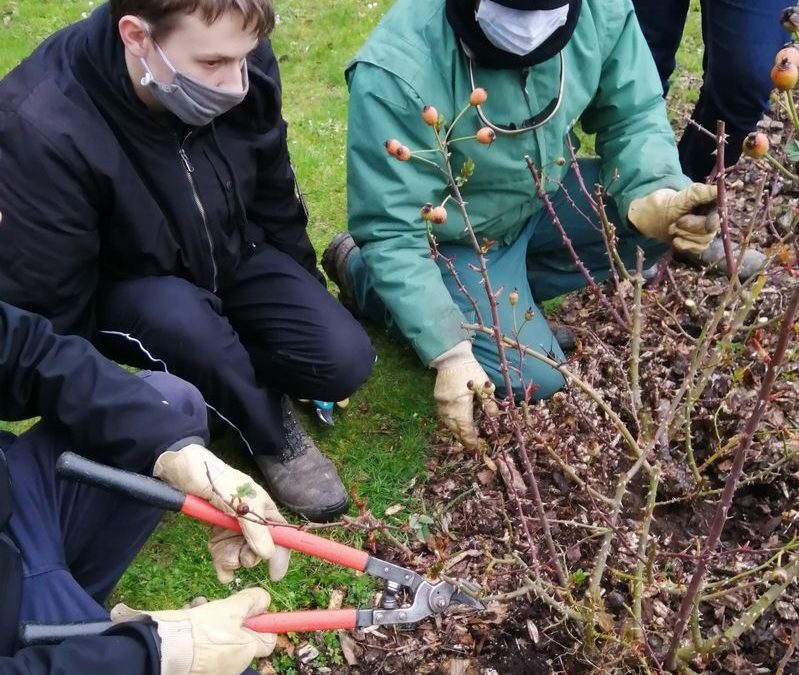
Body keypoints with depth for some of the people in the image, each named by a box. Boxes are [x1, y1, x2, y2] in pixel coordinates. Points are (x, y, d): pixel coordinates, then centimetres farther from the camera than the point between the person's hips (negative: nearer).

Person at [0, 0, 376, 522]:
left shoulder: (246, 69, -21)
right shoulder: (43, 129, -34)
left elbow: (275, 200, 0)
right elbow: (49, 313, -25)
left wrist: (308, 307, 10)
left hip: (236, 258, 4)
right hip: (126, 290, -3)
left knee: (345, 362, -15)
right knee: (180, 318, -36)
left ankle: (227, 371, 12)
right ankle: (271, 436, -8)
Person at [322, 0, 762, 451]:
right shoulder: (397, 73, -35)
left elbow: (634, 118, -9)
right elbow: (392, 233, -30)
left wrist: (655, 196, -30)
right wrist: (449, 352, -36)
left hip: (544, 195, 5)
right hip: (454, 238, -5)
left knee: (676, 221, -13)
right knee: (536, 381, -8)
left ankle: (513, 285, 4)